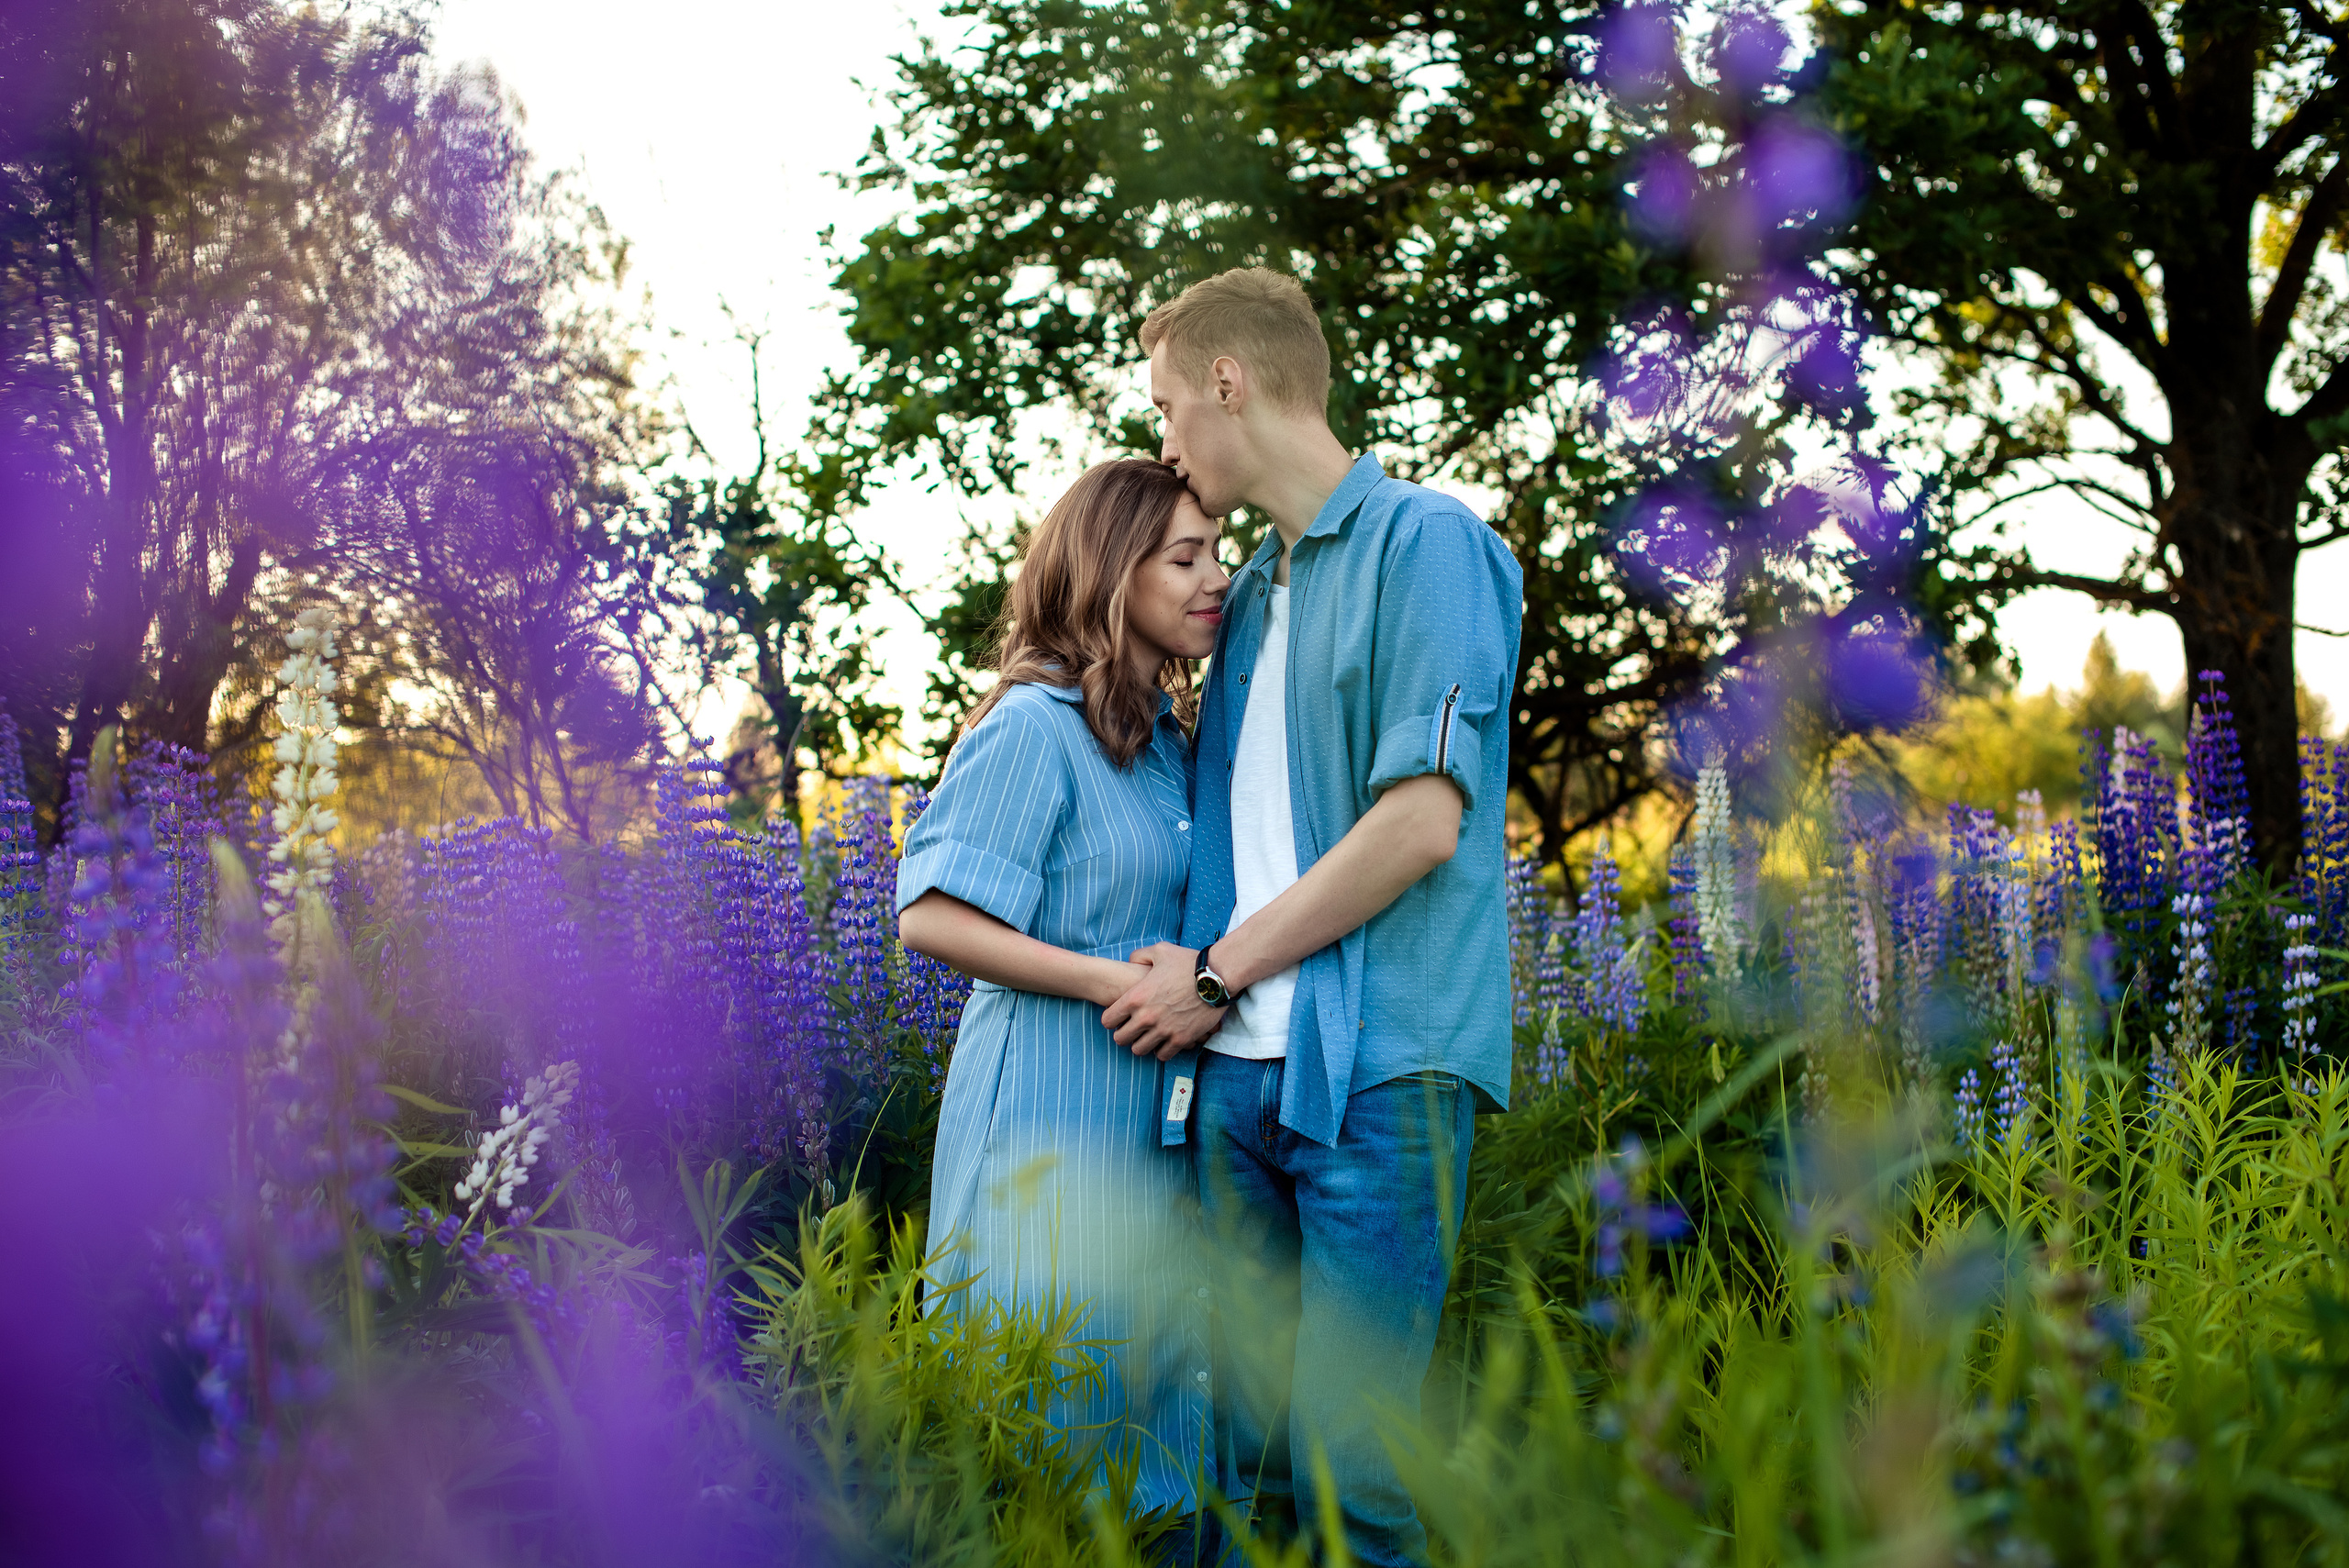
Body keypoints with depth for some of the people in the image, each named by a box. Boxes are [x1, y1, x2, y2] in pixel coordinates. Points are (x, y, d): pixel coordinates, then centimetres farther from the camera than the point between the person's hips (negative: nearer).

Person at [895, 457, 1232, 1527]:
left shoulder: (1164, 735, 14)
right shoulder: (1033, 727, -11)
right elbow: (931, 920, -17)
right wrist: (1110, 981, -20)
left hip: (1148, 1114, 8)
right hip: (1048, 1107, -8)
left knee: (1148, 1371, 12)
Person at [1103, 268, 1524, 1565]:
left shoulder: (1427, 543, -2)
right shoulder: (1248, 597, 22)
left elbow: (1420, 823, -11)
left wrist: (1218, 971, -6)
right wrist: (1207, 984, 9)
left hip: (1378, 1067, -7)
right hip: (1238, 1067, 7)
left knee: (1347, 1458, -9)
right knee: (1244, 1452, 6)